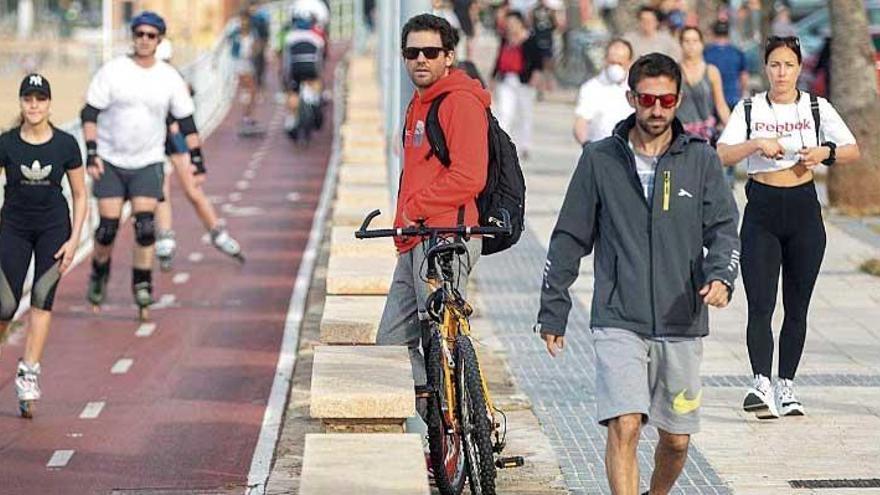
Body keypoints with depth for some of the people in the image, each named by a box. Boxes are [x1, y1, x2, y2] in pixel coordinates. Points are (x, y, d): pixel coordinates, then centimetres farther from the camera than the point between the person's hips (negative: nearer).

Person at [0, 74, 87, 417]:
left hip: (53, 227, 0)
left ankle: (28, 374, -14)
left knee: (43, 298, -14)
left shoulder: (66, 144, -6)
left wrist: (74, 240, -6)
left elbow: (80, 195, 2)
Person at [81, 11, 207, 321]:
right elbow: (90, 113, -5)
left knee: (145, 224, -12)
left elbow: (186, 120, 6)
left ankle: (142, 284, -1)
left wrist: (197, 159, 1)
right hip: (110, 161, -1)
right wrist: (91, 153, -13)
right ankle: (99, 274, 21)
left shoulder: (170, 78, -1)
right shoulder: (112, 71, -7)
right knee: (108, 226, -4)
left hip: (148, 162, 1)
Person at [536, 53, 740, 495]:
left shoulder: (701, 160, 5)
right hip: (618, 322, -2)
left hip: (682, 324, 2)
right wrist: (552, 310, 8)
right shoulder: (599, 160, 3)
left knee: (676, 439, 11)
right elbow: (569, 239, 8)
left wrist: (720, 276, -21)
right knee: (624, 427, -17)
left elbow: (723, 228, 0)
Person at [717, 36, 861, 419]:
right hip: (761, 211, -1)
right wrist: (757, 144, -22)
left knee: (797, 308, 6)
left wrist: (825, 152, -14)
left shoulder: (816, 108, 5)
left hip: (803, 208, 1)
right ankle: (762, 386, -22)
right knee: (760, 305, -13)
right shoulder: (748, 109, 3)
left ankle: (786, 387, 14)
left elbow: (853, 150, 5)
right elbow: (722, 154, -7)